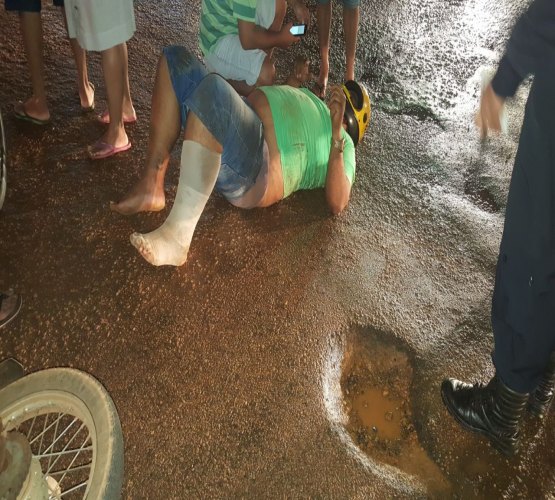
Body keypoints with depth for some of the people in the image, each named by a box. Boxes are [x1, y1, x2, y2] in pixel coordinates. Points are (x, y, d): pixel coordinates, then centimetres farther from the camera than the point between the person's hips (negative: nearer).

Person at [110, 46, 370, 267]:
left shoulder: (341, 144, 7)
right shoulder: (311, 102, 33)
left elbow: (337, 203, -11)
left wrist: (336, 134, -18)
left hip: (250, 170, -9)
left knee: (212, 88, -39)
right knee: (175, 59, 3)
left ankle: (178, 235, -33)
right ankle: (152, 185, -9)